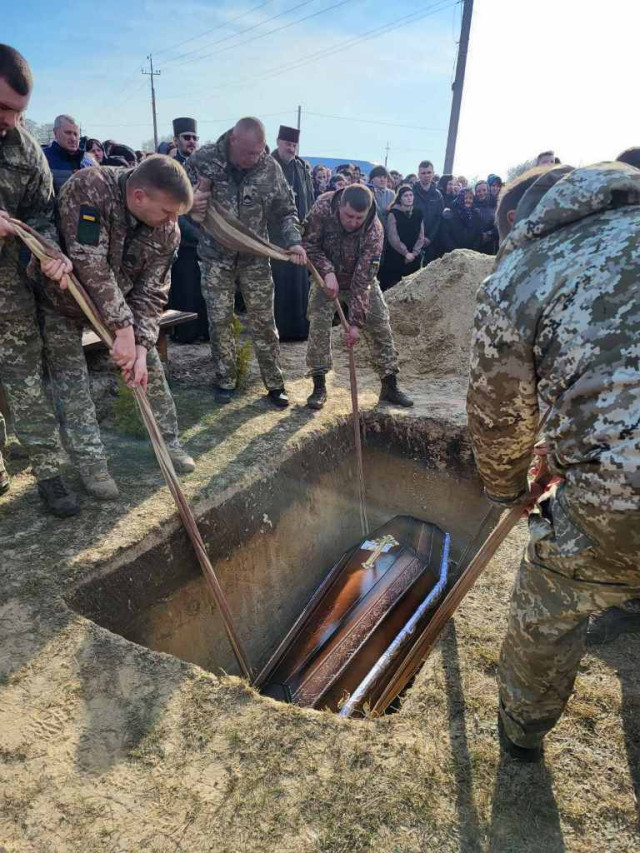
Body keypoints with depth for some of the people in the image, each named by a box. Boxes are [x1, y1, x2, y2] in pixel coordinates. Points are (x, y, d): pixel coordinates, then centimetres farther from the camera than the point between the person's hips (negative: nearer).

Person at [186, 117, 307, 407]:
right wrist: (188, 202, -23)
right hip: (216, 256, 0)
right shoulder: (202, 160, -10)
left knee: (263, 321, 4)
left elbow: (286, 210, 1)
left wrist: (293, 241, -17)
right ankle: (225, 381, 19)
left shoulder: (270, 167, -8)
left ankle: (274, 384, 15)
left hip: (255, 256, 1)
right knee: (220, 320, 3)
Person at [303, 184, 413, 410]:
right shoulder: (322, 208, -29)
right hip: (327, 278, 0)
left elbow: (363, 279, -32)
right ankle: (319, 387, -4)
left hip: (361, 281, 0)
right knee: (318, 325, -15)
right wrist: (327, 271, -32)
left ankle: (389, 386, 7)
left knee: (380, 326, -5)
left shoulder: (375, 230, -31)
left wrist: (356, 321, -33)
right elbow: (309, 245, -16)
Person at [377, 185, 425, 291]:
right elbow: (393, 237, -11)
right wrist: (406, 253, -12)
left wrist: (414, 253, -7)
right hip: (395, 257, -4)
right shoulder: (393, 214, -3)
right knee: (393, 286, -6)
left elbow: (421, 236, 7)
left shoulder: (418, 214, 10)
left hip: (414, 258, 4)